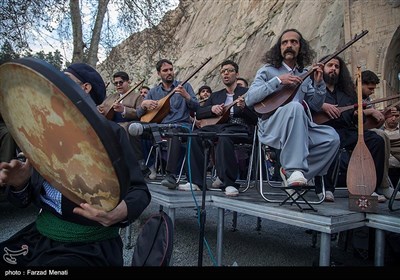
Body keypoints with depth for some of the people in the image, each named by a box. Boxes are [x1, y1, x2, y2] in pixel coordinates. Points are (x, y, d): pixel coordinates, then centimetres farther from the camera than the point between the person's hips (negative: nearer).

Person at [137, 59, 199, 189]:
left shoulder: (184, 86, 12)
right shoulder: (154, 91, 18)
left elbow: (196, 107, 1)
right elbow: (139, 114, 15)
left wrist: (186, 96, -17)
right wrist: (144, 104, -8)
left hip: (181, 125, -3)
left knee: (174, 131, -40)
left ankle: (171, 175, -41)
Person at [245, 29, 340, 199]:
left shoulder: (304, 75, 18)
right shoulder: (268, 70, 5)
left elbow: (316, 106, 17)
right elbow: (249, 99, -9)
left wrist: (318, 83, 1)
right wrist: (278, 81, -14)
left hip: (299, 128, 5)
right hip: (271, 127, -5)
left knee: (331, 137, -19)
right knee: (295, 106, -35)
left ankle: (291, 173, -11)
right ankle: (294, 168, -35)